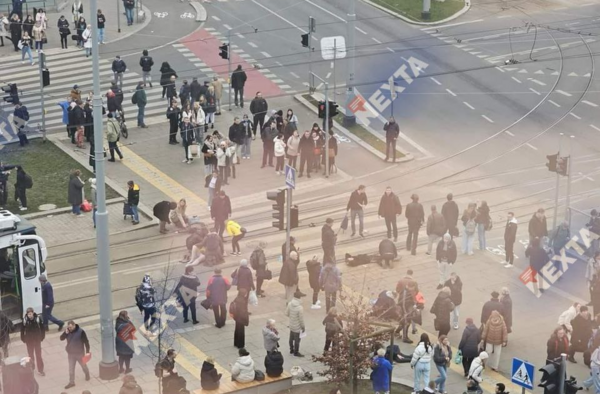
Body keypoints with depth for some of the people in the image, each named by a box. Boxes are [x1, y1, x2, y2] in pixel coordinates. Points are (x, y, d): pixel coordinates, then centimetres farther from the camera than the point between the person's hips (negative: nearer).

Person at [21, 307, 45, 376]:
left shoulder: (38, 319, -17)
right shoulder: (24, 320, -16)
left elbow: (42, 328, -5)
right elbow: (22, 330, -4)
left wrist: (42, 337, -3)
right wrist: (23, 339, -1)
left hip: (37, 340, 0)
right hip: (29, 340, 1)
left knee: (38, 355, 5)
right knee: (31, 354, 14)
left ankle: (40, 370, 15)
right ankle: (32, 367, 36)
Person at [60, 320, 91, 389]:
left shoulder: (81, 332, -21)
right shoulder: (68, 331, -7)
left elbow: (86, 342, -15)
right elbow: (61, 338, -7)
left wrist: (87, 351, -16)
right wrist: (65, 333, -25)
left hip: (80, 353, -3)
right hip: (70, 353, 3)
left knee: (83, 365, 19)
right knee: (71, 368, 7)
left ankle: (87, 374, 47)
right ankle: (71, 382, 17)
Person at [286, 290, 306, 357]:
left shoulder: (290, 304, -14)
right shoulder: (300, 308, -32)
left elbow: (286, 313, -1)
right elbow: (301, 319, -23)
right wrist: (303, 327, -7)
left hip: (291, 325, 7)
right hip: (297, 327, -6)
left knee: (291, 338, 25)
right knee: (297, 340, 14)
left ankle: (291, 350, 43)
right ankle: (296, 352, 30)